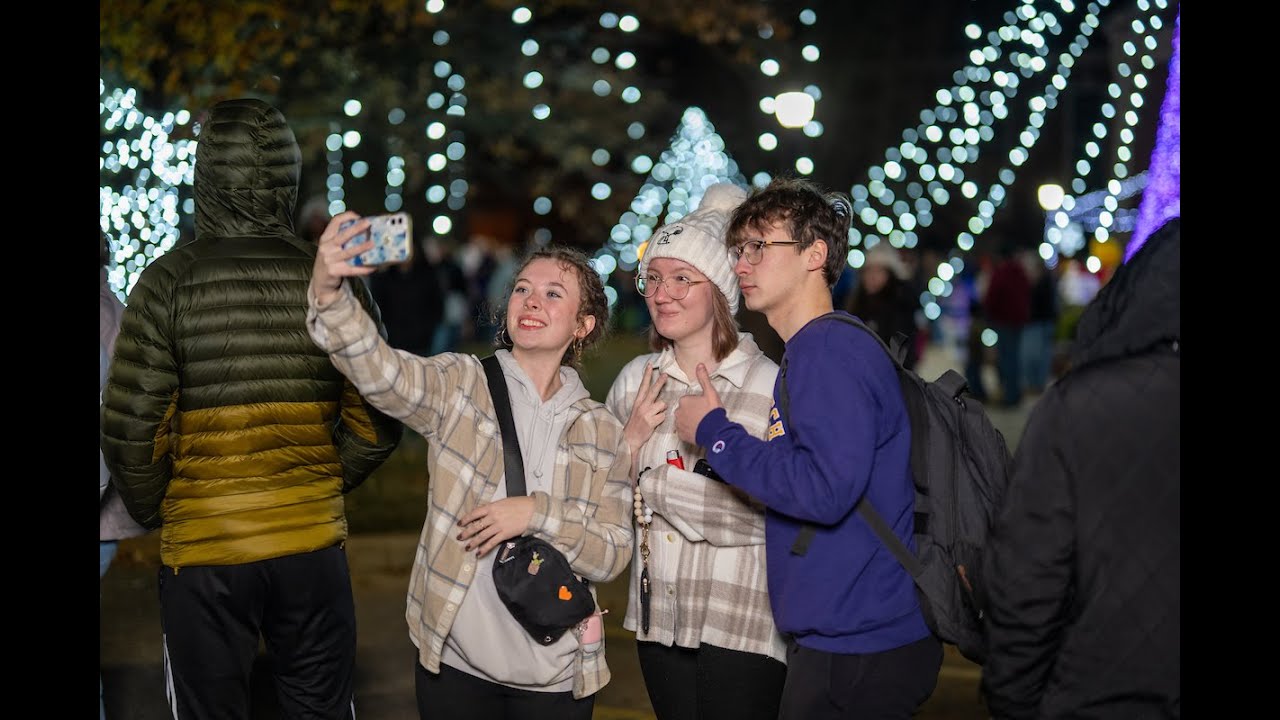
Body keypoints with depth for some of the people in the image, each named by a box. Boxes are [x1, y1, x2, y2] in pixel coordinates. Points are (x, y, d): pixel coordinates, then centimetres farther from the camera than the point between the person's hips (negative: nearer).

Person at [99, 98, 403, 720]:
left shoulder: (171, 281, -10)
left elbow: (130, 430, -12)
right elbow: (376, 425, 0)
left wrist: (151, 511, 7)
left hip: (202, 551, -2)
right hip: (313, 547, 2)